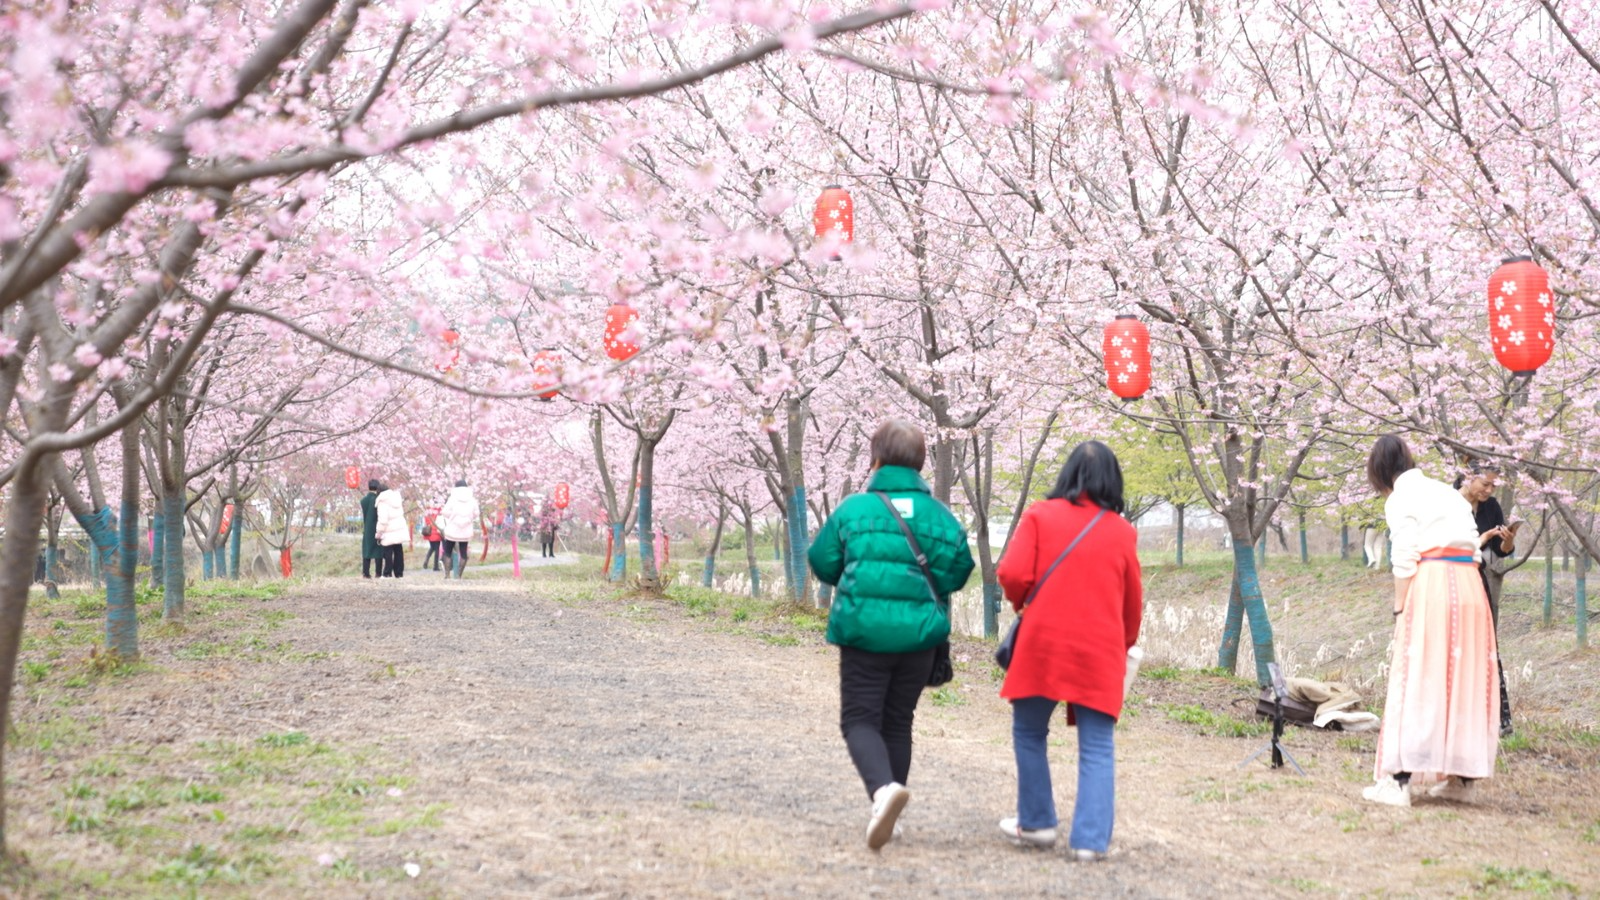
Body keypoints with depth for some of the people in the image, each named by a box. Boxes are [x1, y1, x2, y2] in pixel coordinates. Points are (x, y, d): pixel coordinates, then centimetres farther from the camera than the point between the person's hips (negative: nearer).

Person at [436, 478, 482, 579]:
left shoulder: (453, 499, -7)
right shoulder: (472, 500, 1)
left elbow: (446, 513, -8)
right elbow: (476, 514, 5)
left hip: (452, 530, -2)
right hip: (466, 532, 2)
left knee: (448, 552, 8)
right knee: (463, 553, 8)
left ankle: (447, 574, -3)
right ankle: (458, 575, 4)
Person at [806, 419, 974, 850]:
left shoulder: (854, 508, -6)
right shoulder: (939, 514, 0)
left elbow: (823, 563, 0)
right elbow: (959, 568, -2)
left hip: (864, 630, -3)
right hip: (919, 633, 3)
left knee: (859, 719, 3)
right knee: (897, 722, 16)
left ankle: (883, 788, -26)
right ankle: (884, 815, 20)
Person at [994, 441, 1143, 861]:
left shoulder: (1040, 515, 1)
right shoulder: (1122, 531, 6)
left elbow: (1012, 575, -8)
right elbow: (1133, 602, 13)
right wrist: (1125, 646, 30)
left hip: (1042, 644, -1)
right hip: (1100, 652, 1)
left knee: (1029, 733, 17)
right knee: (1097, 748, 4)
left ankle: (1037, 823, 22)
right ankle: (1091, 839, -3)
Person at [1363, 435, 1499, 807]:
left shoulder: (1401, 499, 1)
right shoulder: (1449, 493, 21)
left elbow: (1404, 561, -7)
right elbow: (1473, 548, 15)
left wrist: (1400, 610, -1)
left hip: (1429, 585, -6)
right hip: (1469, 585, 6)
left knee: (1415, 679, -6)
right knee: (1465, 679, 10)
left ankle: (1400, 779, -10)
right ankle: (1462, 778, 14)